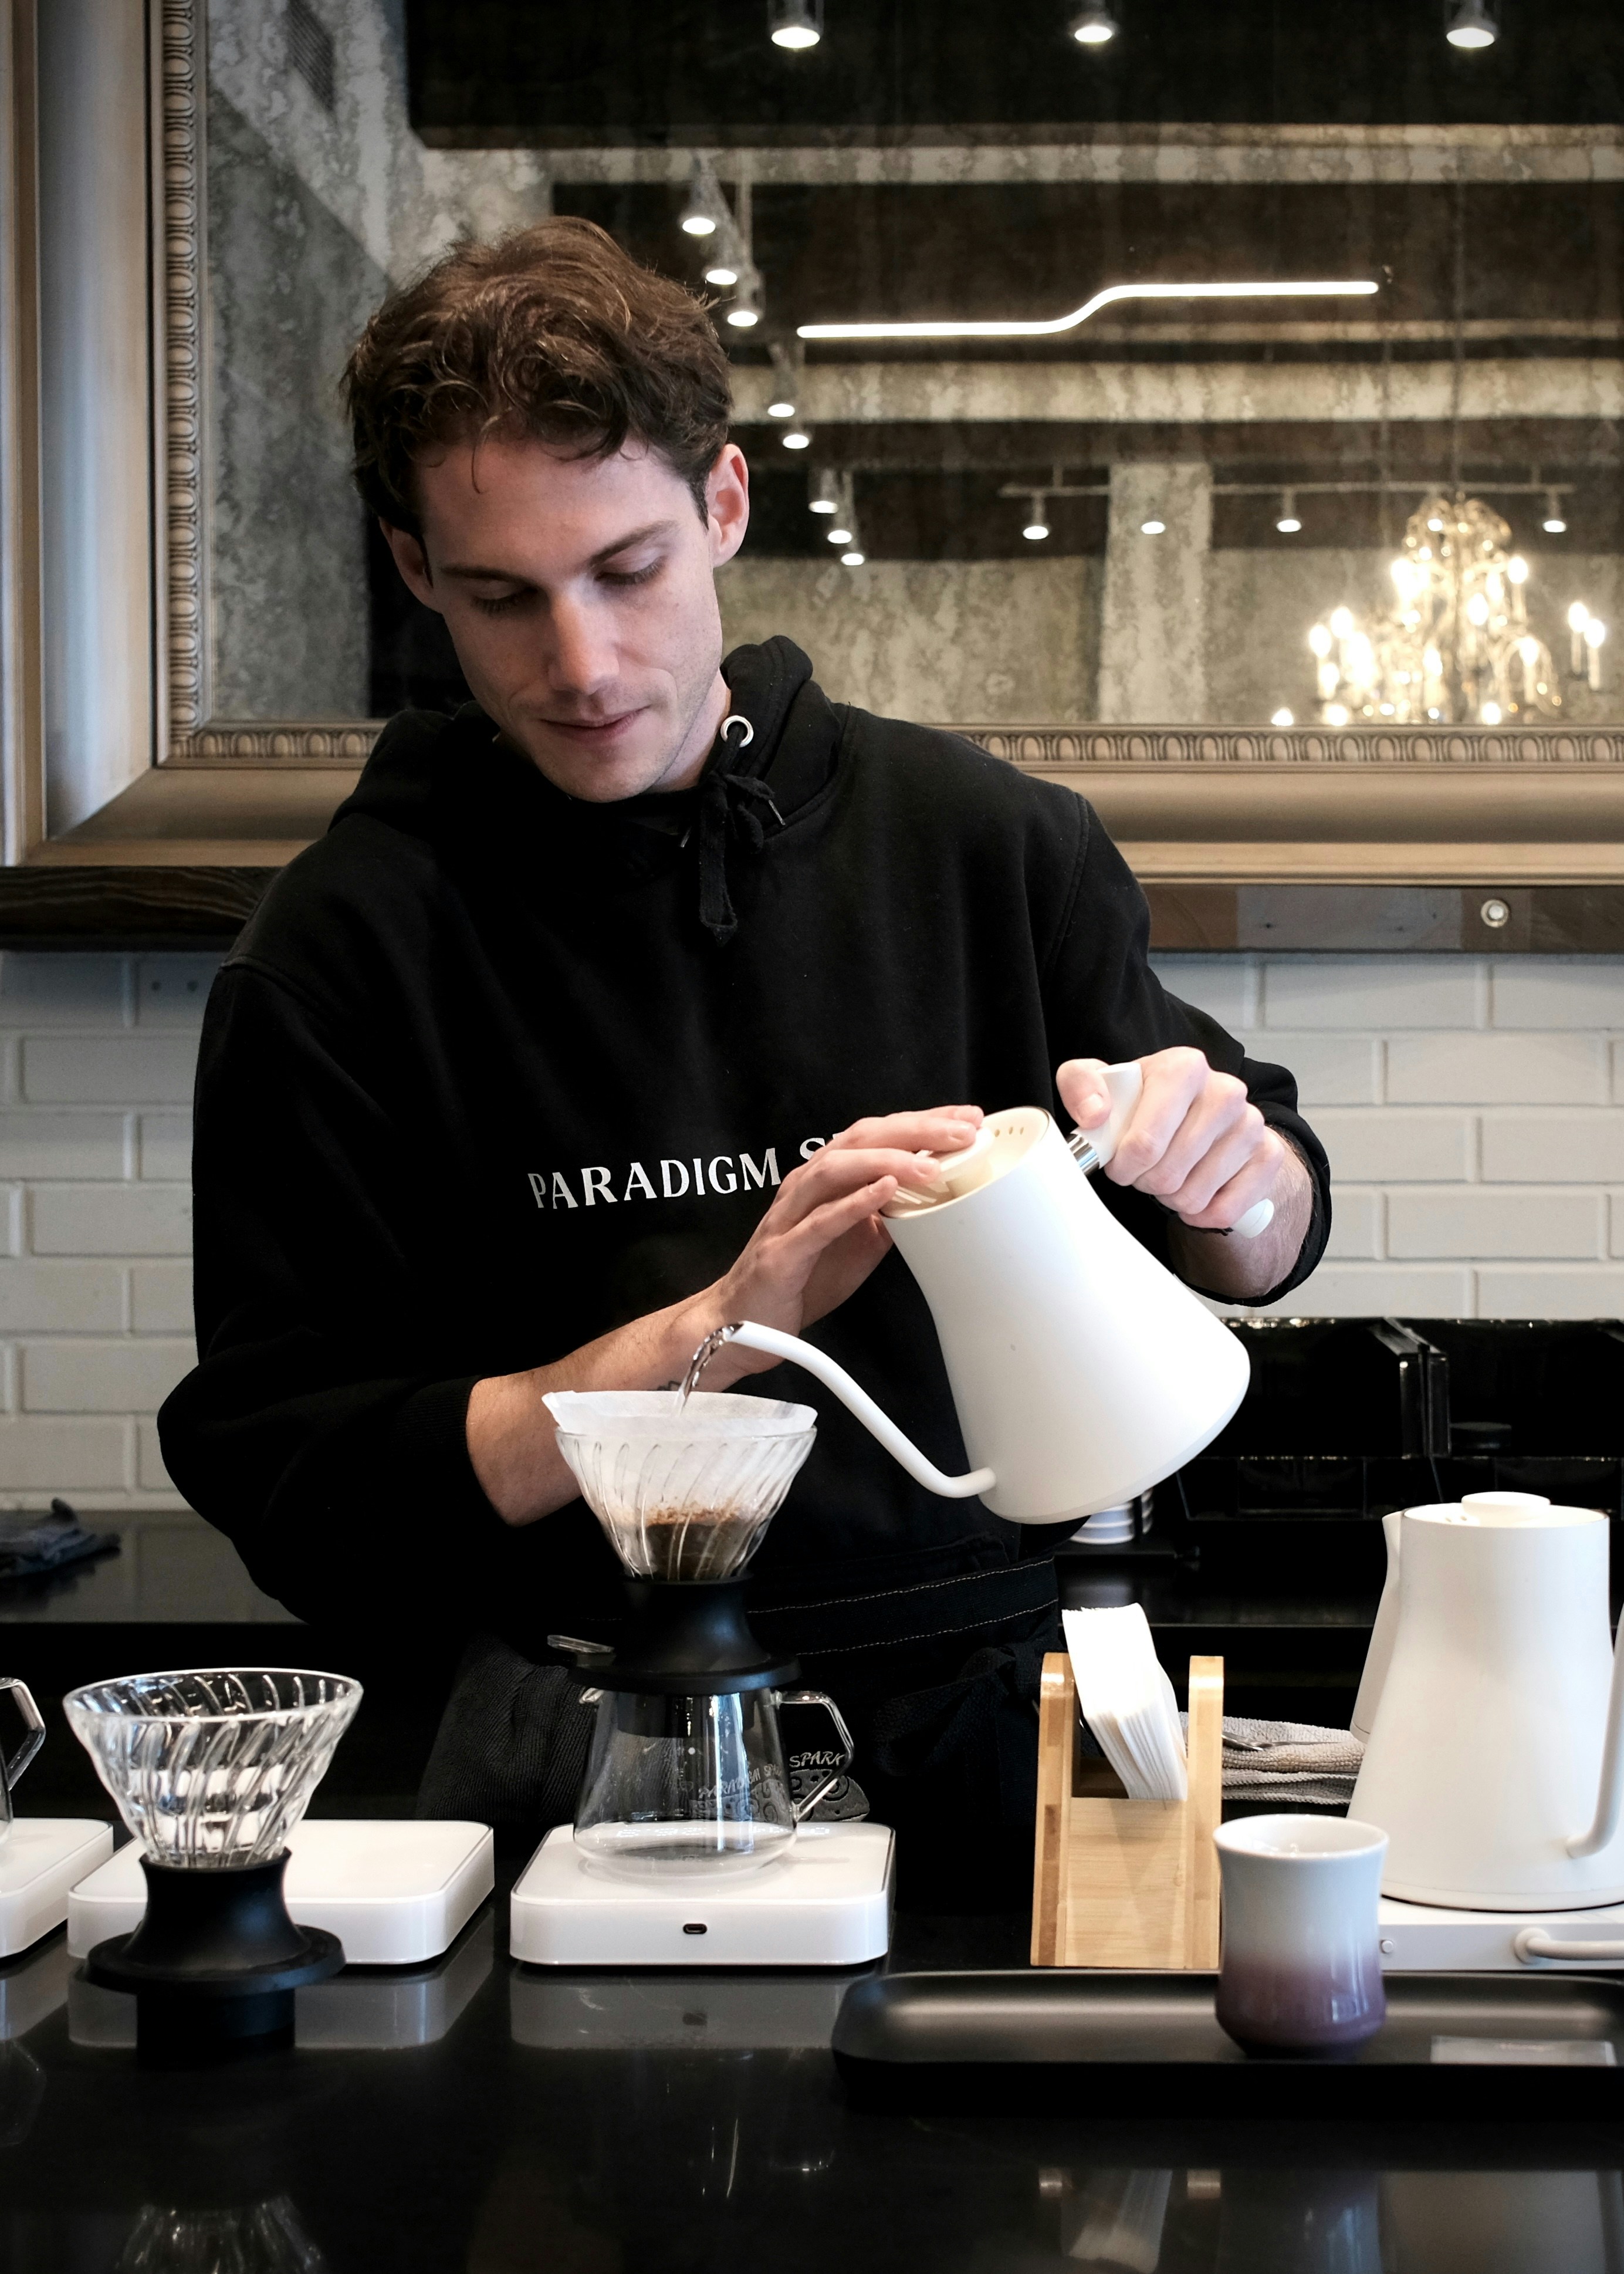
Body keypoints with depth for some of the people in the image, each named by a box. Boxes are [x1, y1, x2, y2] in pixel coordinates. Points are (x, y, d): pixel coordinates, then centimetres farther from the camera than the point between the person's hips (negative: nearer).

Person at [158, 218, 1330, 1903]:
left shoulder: (987, 843, 6)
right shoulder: (350, 940, -1)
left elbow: (1269, 1241, 18)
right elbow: (281, 1485, -5)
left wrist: (1224, 1165, -7)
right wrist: (718, 1326, -14)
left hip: (997, 1696, 3)